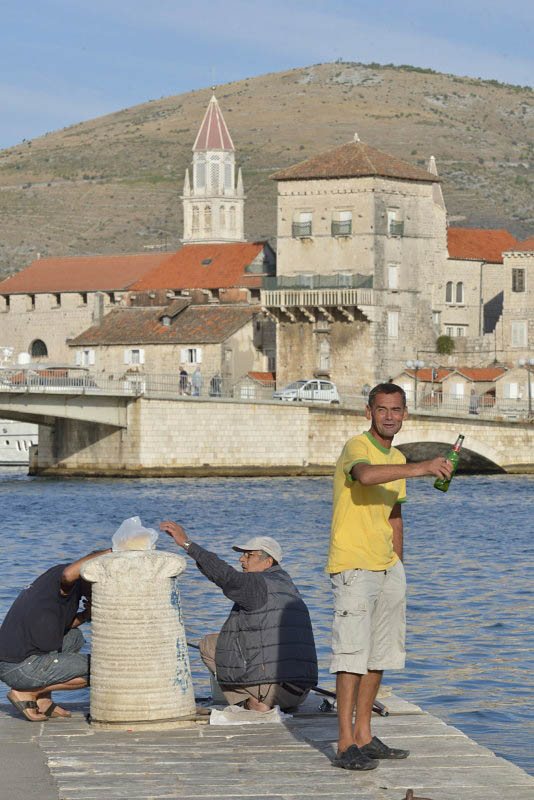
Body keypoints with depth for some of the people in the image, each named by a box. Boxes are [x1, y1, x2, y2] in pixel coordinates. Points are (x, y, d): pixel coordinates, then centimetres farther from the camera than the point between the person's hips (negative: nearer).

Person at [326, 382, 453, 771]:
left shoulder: (397, 459, 15)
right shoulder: (356, 447, -12)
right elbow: (365, 474, -37)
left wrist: (396, 569, 19)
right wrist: (421, 469, -43)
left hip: (386, 566, 9)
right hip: (353, 565, -9)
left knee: (380, 652, 11)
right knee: (353, 652, -12)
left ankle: (364, 736, 19)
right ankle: (346, 745, -12)